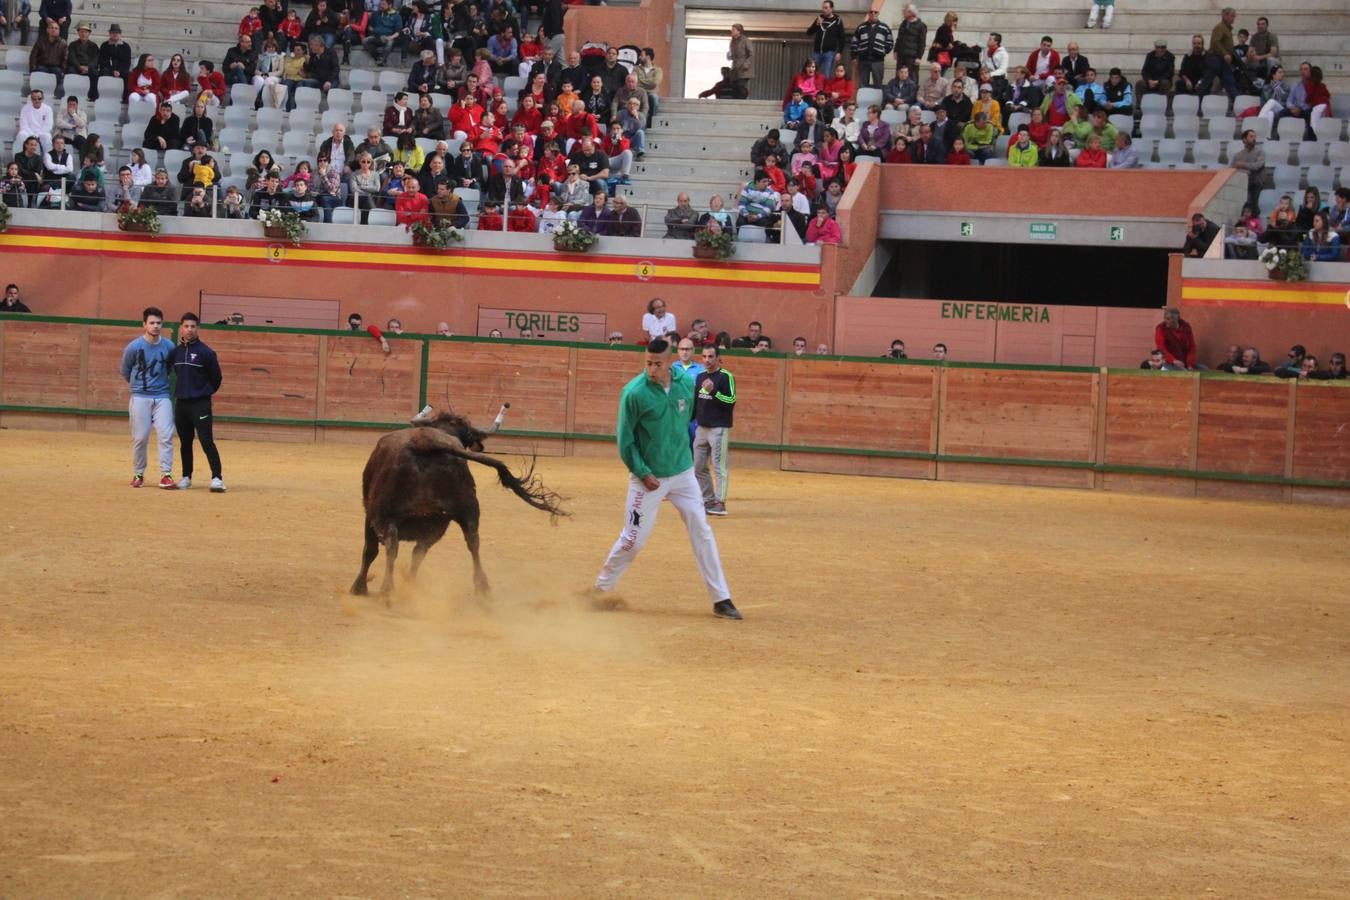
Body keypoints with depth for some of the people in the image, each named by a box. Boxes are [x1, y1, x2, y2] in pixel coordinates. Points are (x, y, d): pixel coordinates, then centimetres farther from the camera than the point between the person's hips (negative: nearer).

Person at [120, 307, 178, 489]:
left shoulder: (169, 347, 0)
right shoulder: (134, 347, -7)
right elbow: (125, 373, 8)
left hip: (162, 396, 2)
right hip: (140, 397, -2)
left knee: (166, 435, -8)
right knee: (140, 438, 1)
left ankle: (166, 474, -5)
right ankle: (138, 474, 16)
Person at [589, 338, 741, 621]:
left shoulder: (687, 384, -4)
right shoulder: (634, 392, -17)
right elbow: (625, 440, -10)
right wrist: (642, 473, -13)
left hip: (683, 473, 4)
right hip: (648, 477, -4)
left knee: (703, 533, 3)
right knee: (633, 539, -1)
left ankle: (721, 599, 8)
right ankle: (601, 589, 19)